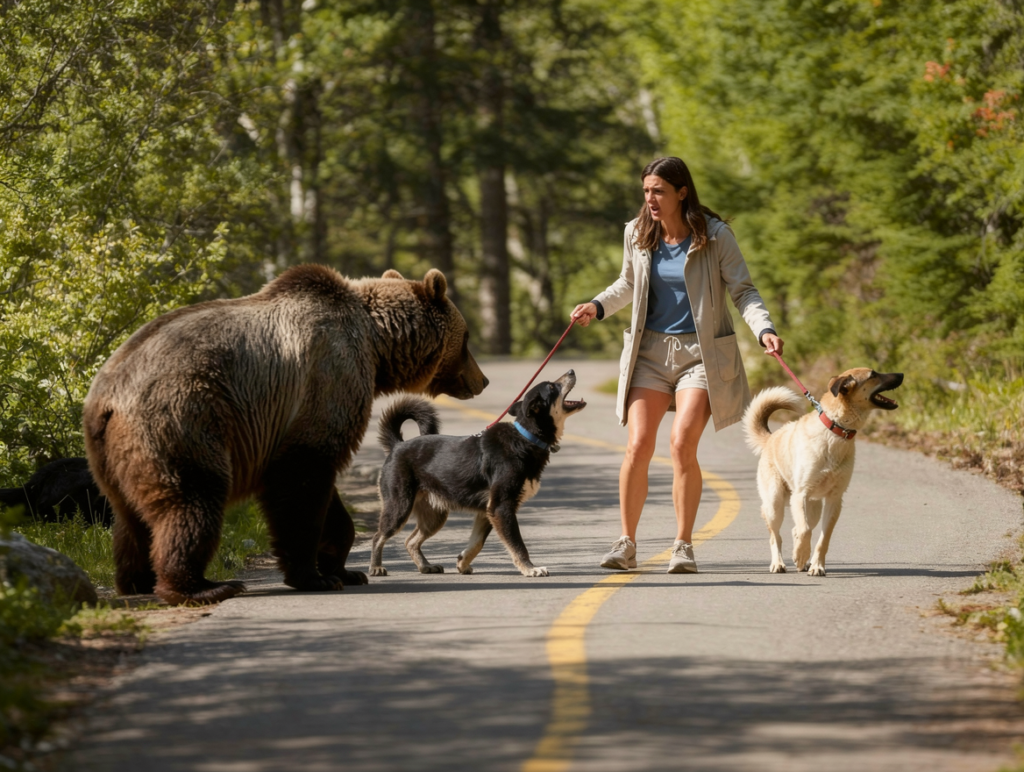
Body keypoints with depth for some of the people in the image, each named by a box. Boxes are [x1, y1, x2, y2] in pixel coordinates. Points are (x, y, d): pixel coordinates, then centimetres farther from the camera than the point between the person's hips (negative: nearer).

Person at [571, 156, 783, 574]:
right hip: (651, 349, 3)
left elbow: (744, 291, -5)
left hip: (700, 352, -3)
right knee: (638, 445, -8)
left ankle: (683, 545, -1)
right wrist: (597, 306, 4)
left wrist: (764, 330, -22)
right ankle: (626, 543, 3)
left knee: (682, 444, -15)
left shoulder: (714, 236, -9)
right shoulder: (637, 234, 4)